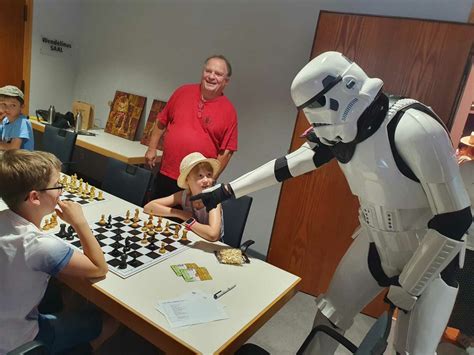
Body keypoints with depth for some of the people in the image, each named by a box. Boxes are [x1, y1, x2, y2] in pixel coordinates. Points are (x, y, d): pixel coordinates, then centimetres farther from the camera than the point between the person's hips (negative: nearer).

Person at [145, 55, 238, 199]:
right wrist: (152, 149, 9)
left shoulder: (229, 111, -7)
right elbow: (162, 121, 11)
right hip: (165, 176, 4)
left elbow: (226, 151, -7)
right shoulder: (183, 92, 2)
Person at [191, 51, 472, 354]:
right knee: (330, 315, 10)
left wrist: (407, 287, -17)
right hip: (377, 244, 6)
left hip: (432, 257, -5)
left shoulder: (414, 129, -30)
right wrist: (224, 191, 0)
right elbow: (285, 166, -3)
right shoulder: (340, 131, -9)